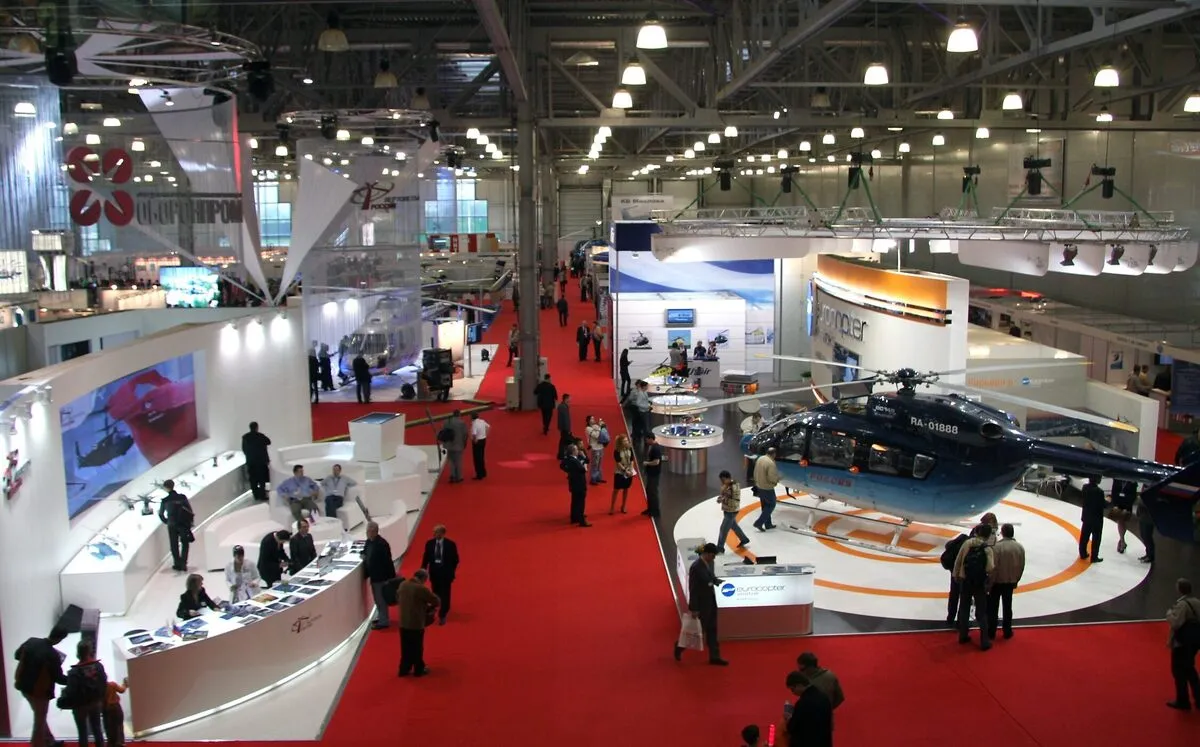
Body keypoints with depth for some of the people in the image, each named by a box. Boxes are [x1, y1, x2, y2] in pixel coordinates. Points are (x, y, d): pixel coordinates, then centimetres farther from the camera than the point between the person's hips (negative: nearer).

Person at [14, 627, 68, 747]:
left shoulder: (31, 641, -12)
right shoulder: (53, 655, -29)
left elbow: (17, 655, 7)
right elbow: (58, 678, -17)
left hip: (24, 685, 7)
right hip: (40, 691, -7)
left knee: (39, 716, 25)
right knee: (40, 720, 14)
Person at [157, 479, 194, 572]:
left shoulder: (165, 500, -4)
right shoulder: (182, 497, -2)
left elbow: (161, 514, 2)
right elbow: (190, 510, -3)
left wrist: (166, 521, 18)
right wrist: (190, 521, 5)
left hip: (172, 525, -1)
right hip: (184, 524, 1)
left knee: (174, 545, 14)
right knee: (185, 544, 13)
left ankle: (178, 564, 16)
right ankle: (183, 563, 3)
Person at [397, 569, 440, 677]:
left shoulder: (402, 585, 0)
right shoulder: (421, 589, -21)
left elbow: (397, 599, 18)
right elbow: (437, 601, -12)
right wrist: (430, 607, 8)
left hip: (403, 623, 6)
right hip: (416, 624, -6)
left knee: (405, 648, 17)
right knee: (417, 648, 10)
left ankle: (404, 669, 25)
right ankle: (419, 670, 23)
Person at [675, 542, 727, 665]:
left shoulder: (710, 563, 0)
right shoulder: (696, 567, -25)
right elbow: (692, 589, -23)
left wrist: (716, 580, -2)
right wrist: (693, 609, -20)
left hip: (711, 601, 8)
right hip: (701, 604, -8)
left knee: (712, 630, 13)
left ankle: (714, 657, 22)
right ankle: (679, 646, 29)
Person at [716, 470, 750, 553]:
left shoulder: (734, 488, -27)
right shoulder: (725, 485, -2)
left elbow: (735, 503, -25)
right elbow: (723, 494, 14)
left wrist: (725, 500, -30)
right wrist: (720, 498, -7)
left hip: (732, 511, -9)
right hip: (726, 510, 9)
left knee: (723, 529, -2)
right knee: (734, 526, 25)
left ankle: (720, 548, 9)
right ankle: (744, 539, 45)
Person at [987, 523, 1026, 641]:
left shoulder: (997, 546, -20)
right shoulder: (1019, 547, -3)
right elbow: (1021, 566, 4)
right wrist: (1016, 580, 18)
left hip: (997, 581, -4)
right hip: (1010, 582, 4)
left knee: (993, 608, 7)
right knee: (1007, 607, 14)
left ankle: (991, 632, 11)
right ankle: (1007, 632, 20)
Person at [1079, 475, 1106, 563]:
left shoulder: (1085, 487, -5)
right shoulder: (1099, 491, -26)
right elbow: (1103, 505, -19)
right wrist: (1107, 502, 3)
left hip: (1086, 516, 6)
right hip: (1097, 518, -6)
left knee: (1084, 536, 16)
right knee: (1096, 538, 7)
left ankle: (1083, 554, 27)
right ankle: (1094, 557, 14)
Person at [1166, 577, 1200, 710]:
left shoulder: (1181, 604, -21)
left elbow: (1175, 623, -25)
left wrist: (1169, 612, -9)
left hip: (1181, 643, -8)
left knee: (1179, 670, 3)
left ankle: (1183, 701, 9)